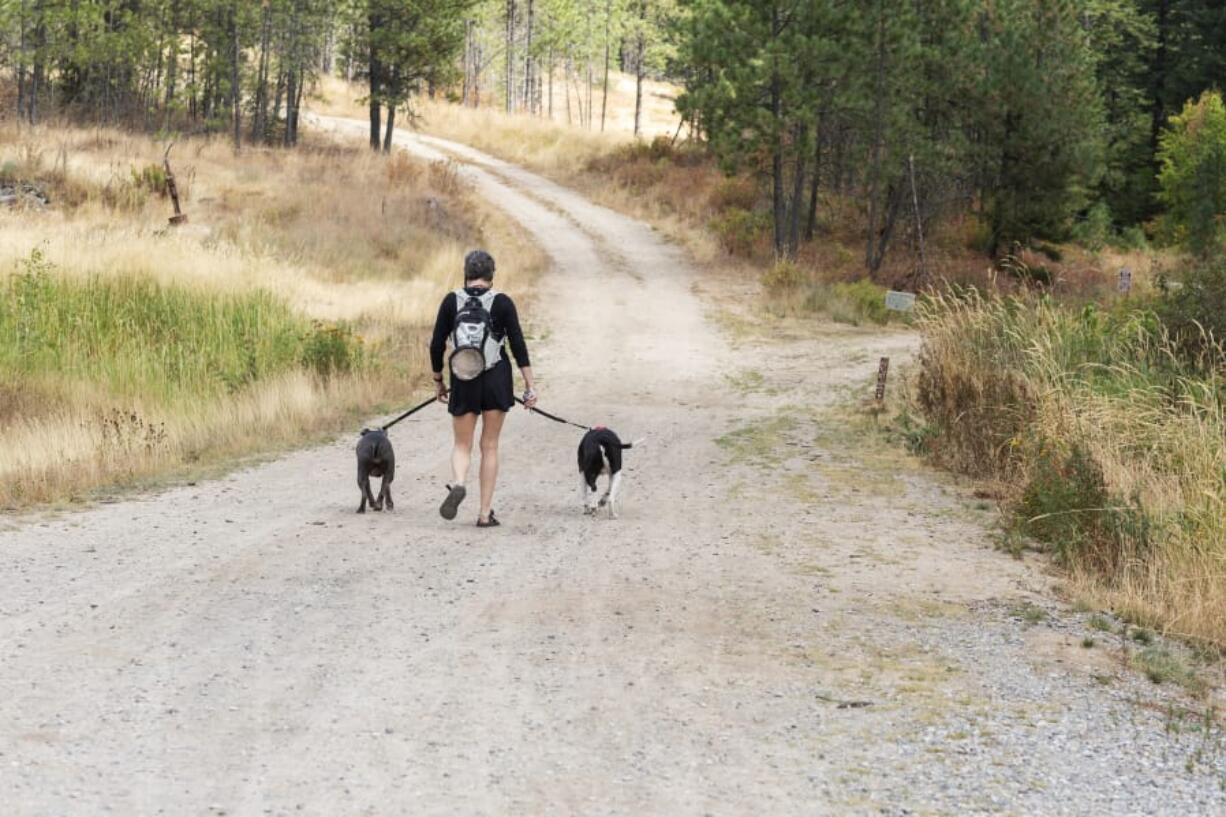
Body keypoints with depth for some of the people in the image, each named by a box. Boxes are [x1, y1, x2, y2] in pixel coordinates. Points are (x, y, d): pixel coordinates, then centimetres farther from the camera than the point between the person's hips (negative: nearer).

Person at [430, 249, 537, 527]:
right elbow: (518, 345, -7)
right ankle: (485, 513, 8)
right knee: (490, 447, 9)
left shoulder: (452, 301, -2)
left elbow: (437, 345, 0)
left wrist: (438, 381, 13)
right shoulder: (502, 302, -5)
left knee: (462, 445, 10)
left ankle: (458, 483, -22)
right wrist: (529, 385, -3)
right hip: (497, 379, 0)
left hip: (463, 381, 0)